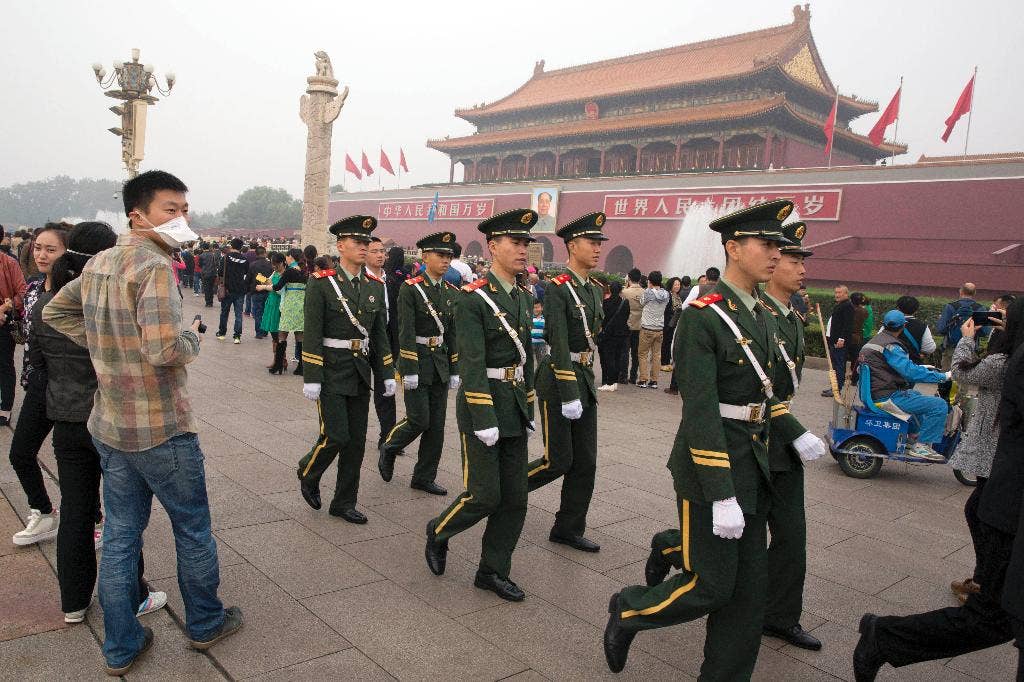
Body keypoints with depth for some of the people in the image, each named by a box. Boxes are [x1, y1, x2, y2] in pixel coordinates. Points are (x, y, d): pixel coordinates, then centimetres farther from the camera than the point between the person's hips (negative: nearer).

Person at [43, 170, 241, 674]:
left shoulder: (96, 264, 6)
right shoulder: (154, 265, -20)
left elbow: (55, 312, 20)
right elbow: (164, 350, -30)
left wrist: (105, 344, 12)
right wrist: (192, 338, -9)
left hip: (109, 425, 8)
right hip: (161, 430, -7)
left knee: (119, 535, 16)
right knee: (193, 530, 13)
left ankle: (120, 647, 28)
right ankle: (204, 623, 30)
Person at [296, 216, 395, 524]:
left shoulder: (375, 286, 6)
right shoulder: (321, 283, -9)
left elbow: (380, 333, 11)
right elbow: (311, 334, -11)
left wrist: (387, 374, 7)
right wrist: (311, 379, -14)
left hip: (360, 373, 5)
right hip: (331, 372, -5)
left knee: (357, 441, 7)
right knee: (335, 436, -7)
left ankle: (344, 503, 21)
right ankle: (308, 473, 25)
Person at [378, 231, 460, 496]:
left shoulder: (451, 292, 8)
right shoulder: (411, 289, -10)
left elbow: (453, 334, 11)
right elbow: (406, 332, -14)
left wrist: (454, 370, 9)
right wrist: (410, 371, -18)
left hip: (440, 363, 6)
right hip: (417, 361, -6)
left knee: (437, 424, 7)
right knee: (419, 420, -6)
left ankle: (424, 478, 18)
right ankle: (388, 448, 24)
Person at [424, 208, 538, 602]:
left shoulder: (523, 298, 10)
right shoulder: (473, 299, -13)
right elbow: (471, 363, -18)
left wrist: (528, 411, 15)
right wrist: (484, 420, -22)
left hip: (514, 407, 7)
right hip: (481, 405, -7)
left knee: (515, 497, 8)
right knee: (483, 496, -3)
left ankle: (493, 571, 23)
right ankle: (438, 532, 27)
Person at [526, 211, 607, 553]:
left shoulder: (594, 288, 11)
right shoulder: (558, 287, -14)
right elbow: (559, 344, -20)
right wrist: (569, 396, -23)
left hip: (585, 377, 8)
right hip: (558, 378, -8)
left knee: (585, 461, 9)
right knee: (558, 460, -2)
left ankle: (569, 528, 21)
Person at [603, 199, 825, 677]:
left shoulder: (762, 318, 10)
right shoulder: (702, 316, -17)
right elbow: (700, 412, -22)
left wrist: (795, 432, 9)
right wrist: (721, 496, -23)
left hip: (753, 468, 8)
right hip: (709, 465, -8)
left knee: (748, 586, 13)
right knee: (710, 586, 2)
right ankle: (627, 611, 27)